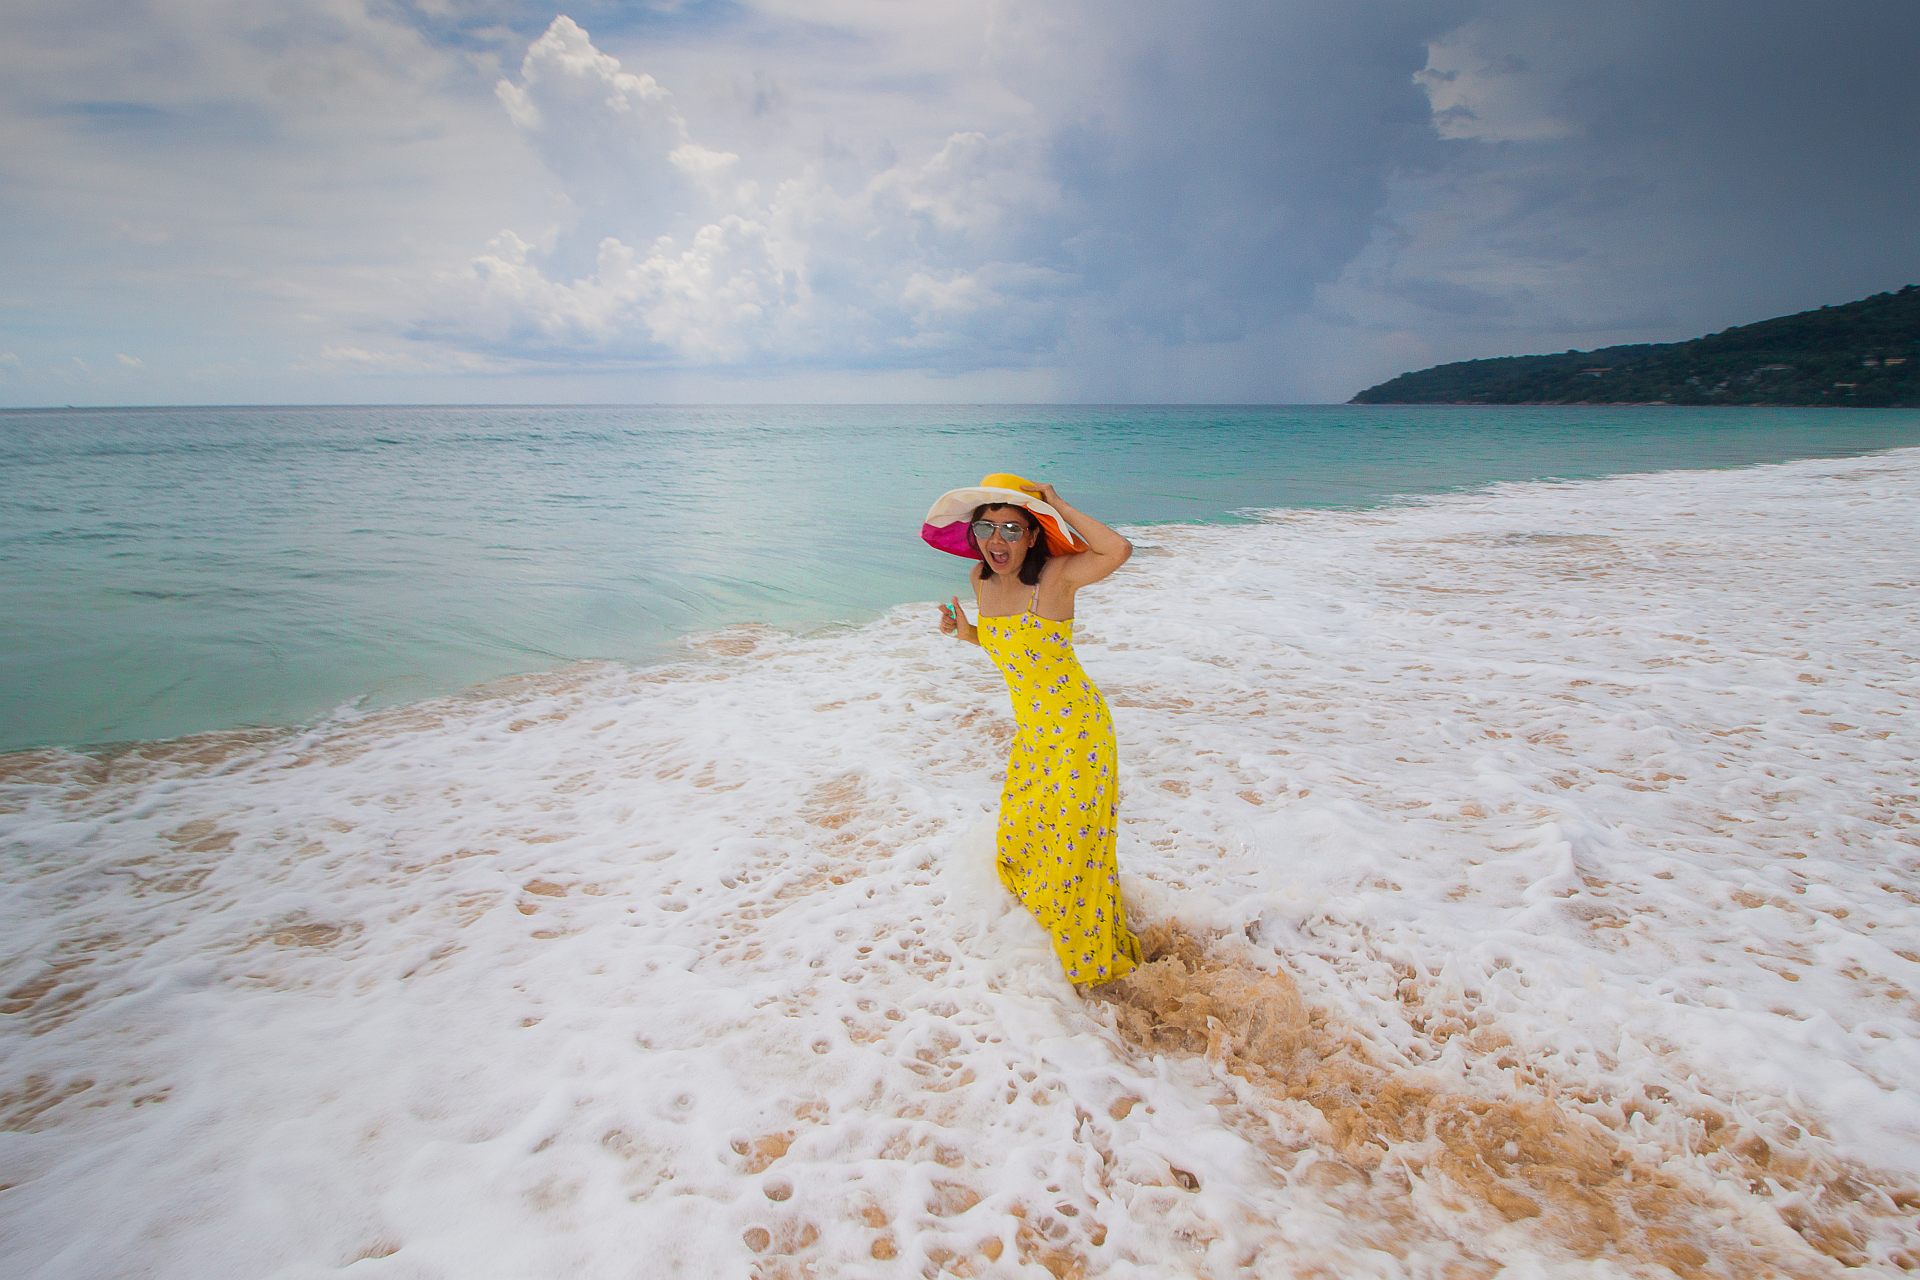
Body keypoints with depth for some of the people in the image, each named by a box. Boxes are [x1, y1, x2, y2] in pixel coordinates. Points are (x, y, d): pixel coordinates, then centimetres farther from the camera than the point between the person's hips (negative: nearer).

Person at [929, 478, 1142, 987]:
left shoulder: (1057, 575, -21)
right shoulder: (981, 580, 0)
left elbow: (1119, 549, -40)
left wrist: (1059, 505, -28)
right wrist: (965, 632, -4)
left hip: (1077, 727, -7)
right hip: (1030, 732, 7)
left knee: (1072, 844, 4)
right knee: (1019, 841, 19)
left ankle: (1093, 959, 28)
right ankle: (1044, 915, 48)